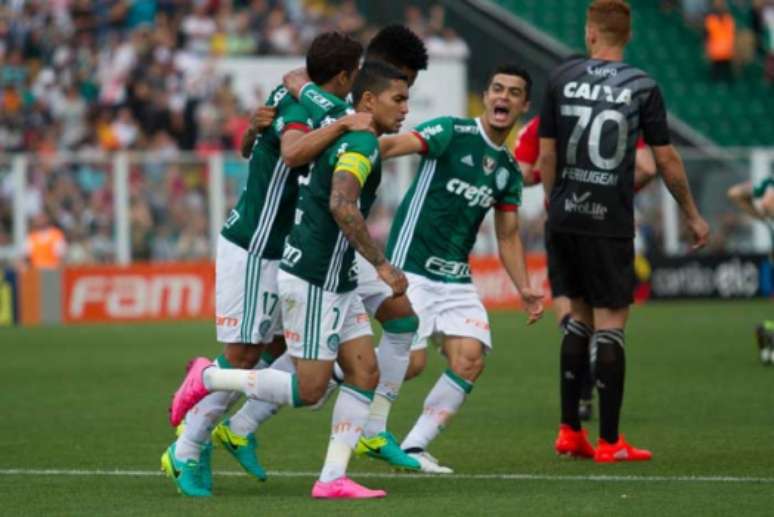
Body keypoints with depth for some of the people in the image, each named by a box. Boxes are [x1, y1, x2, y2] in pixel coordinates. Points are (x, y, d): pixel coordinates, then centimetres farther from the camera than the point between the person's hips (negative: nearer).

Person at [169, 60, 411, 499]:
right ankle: (207, 377, 8)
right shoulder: (362, 143, -17)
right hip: (313, 280, -10)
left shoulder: (347, 138, 13)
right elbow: (341, 204, -32)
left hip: (337, 281, 10)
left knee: (365, 375, 4)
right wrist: (382, 264, -28)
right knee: (308, 390, -4)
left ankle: (333, 478, 4)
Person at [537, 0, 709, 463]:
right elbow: (666, 159, -1)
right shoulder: (642, 86, -3)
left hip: (565, 217, 4)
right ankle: (609, 442, 0)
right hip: (611, 222, -3)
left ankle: (570, 431, 17)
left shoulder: (562, 78, 3)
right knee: (611, 322, 0)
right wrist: (693, 216, 10)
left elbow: (546, 153, 4)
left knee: (581, 315, 17)